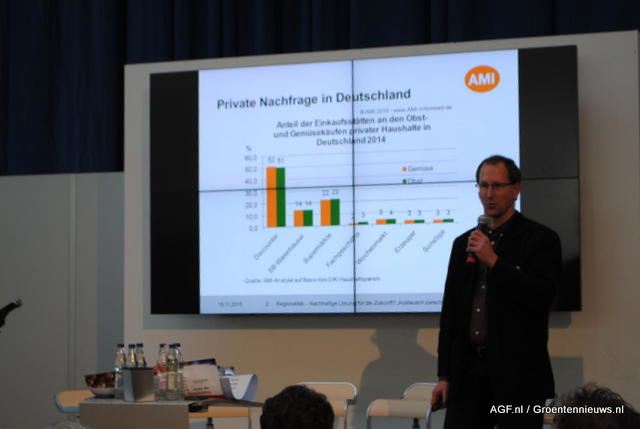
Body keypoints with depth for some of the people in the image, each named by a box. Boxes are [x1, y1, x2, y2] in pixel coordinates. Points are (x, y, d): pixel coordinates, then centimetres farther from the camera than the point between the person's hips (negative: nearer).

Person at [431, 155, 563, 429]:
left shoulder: (540, 239, -1)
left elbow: (542, 297, -14)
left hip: (517, 375, -4)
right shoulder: (463, 243, 14)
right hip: (468, 373, 4)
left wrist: (493, 261, -18)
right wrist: (444, 375, 10)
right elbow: (449, 313, 14)